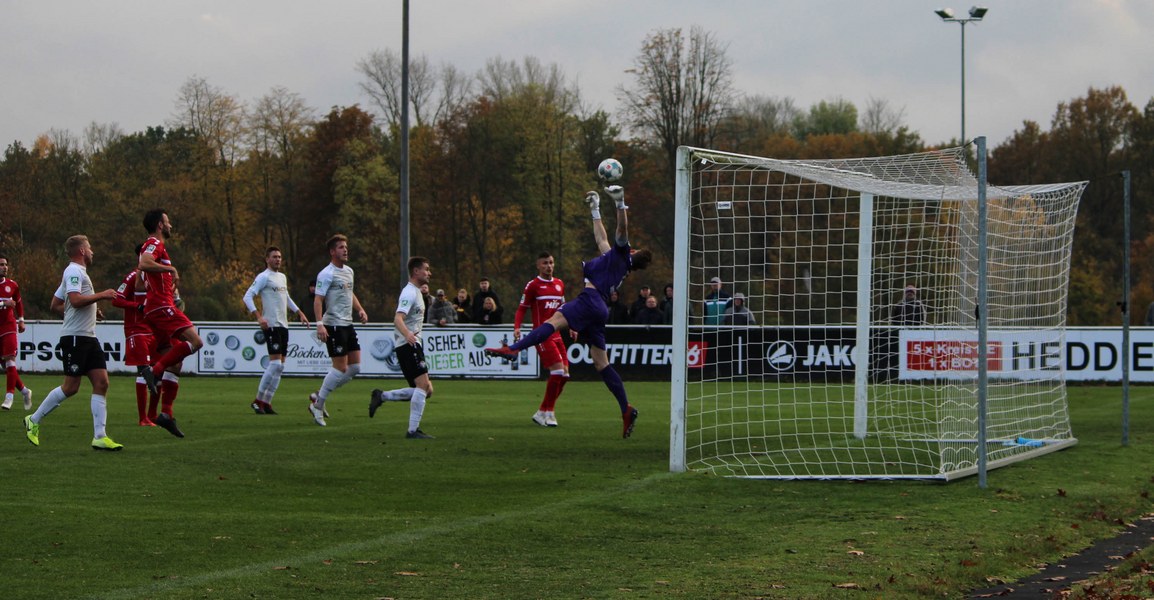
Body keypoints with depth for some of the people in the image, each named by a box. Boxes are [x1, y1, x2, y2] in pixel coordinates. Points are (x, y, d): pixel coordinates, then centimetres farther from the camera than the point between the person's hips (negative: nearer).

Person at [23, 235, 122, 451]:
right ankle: (34, 421, 9)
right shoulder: (74, 272, -10)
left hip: (88, 337, 10)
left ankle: (100, 437, -4)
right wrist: (101, 295, -16)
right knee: (71, 387, -6)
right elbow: (76, 300, -25)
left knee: (101, 382, -1)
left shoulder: (77, 272, 21)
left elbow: (55, 305, 25)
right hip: (75, 336, -10)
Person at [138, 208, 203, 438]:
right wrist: (171, 269, -19)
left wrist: (171, 288, 25)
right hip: (161, 306, -10)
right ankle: (154, 370, -23)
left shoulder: (154, 246, 27)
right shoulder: (154, 244, -5)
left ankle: (166, 413, 2)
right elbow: (143, 264, -27)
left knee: (174, 364, 6)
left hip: (155, 309, 10)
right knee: (194, 341, -23)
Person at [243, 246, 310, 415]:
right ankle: (258, 400, -6)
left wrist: (299, 313, 27)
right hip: (271, 325, -8)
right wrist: (259, 317, -23)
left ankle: (267, 402, 8)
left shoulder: (282, 277, 18)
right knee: (275, 363, -15)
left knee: (280, 366, 5)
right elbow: (247, 297, -14)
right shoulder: (263, 277, -7)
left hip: (283, 325, 8)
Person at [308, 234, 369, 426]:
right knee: (340, 368, -9)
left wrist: (360, 310, 14)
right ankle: (318, 405, 4)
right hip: (334, 325, -9)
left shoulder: (349, 271, 15)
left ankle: (319, 395, 17)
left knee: (355, 367, 6)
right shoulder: (327, 274, -12)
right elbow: (318, 299, -17)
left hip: (348, 324, 9)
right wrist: (320, 324, -26)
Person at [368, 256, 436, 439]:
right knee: (423, 385, -19)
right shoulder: (410, 293, -11)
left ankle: (381, 396, 9)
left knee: (426, 390, 5)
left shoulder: (415, 292, 20)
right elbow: (398, 319, -26)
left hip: (412, 345, 10)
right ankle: (413, 430, -20)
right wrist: (407, 334, -43)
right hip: (408, 346, -10)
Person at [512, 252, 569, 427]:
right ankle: (547, 412, -7)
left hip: (556, 335, 7)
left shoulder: (559, 284, 15)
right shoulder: (533, 285, -3)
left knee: (564, 375, 2)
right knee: (558, 371, -18)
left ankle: (543, 412, 11)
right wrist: (517, 327, -18)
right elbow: (522, 308, -4)